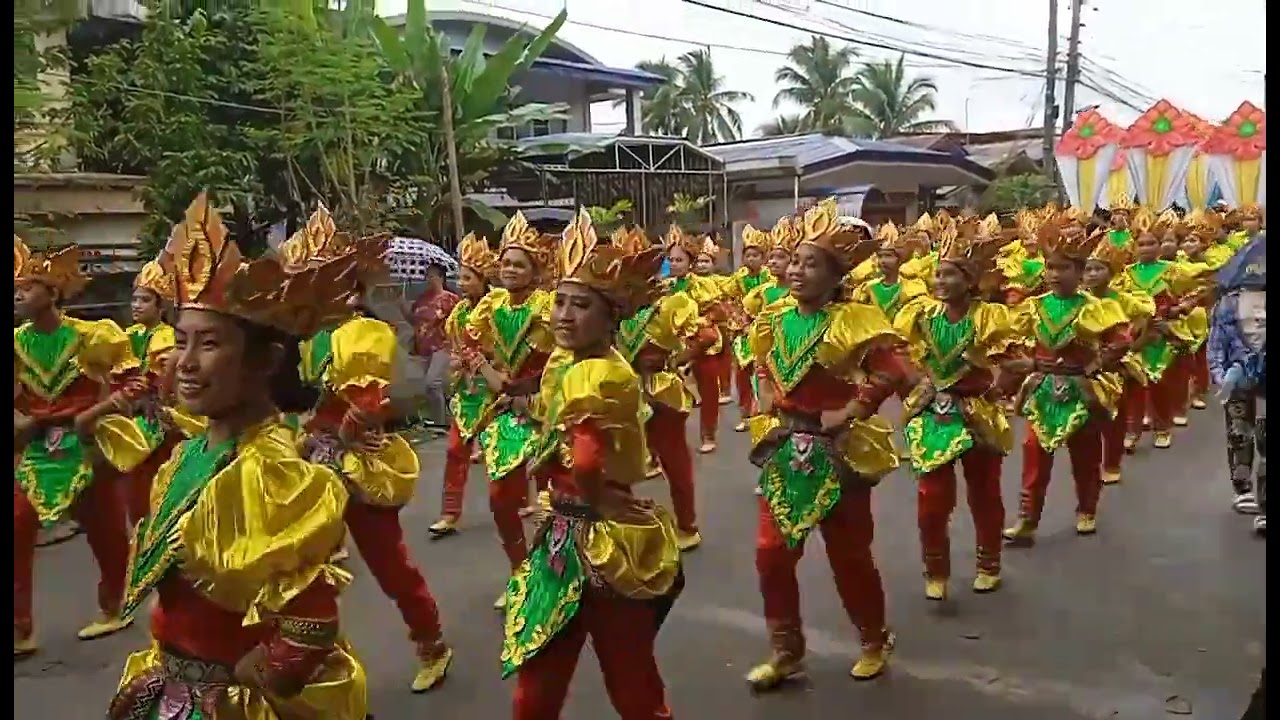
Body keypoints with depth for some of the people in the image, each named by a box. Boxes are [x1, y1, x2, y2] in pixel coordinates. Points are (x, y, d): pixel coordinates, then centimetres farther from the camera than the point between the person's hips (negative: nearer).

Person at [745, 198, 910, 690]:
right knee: (772, 553, 7)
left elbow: (894, 372, -25)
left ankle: (875, 643, 34)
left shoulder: (853, 320, -15)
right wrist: (766, 399, 7)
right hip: (783, 449, 6)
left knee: (849, 554, 10)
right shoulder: (774, 318, 4)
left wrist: (852, 411, -21)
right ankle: (786, 652, 24)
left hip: (835, 451, -5)